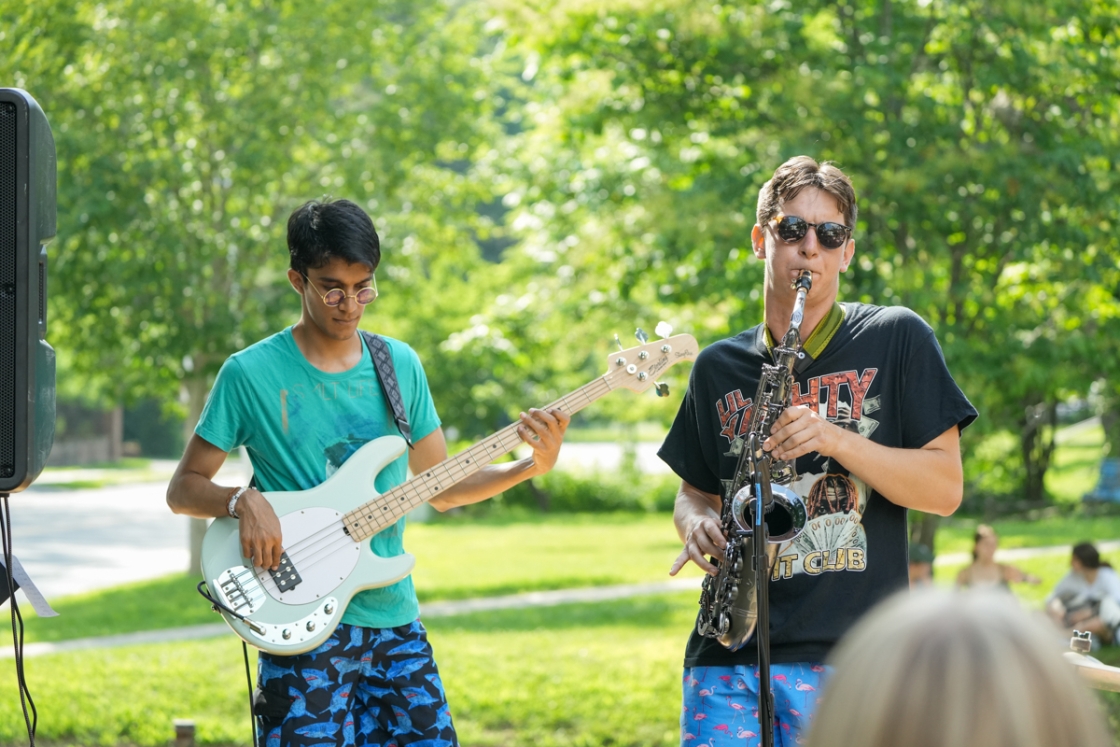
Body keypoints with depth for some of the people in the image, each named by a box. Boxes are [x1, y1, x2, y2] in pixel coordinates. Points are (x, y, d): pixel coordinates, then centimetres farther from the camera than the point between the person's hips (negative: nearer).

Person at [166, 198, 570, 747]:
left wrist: (530, 467, 1)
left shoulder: (401, 366, 9)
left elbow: (441, 487, 15)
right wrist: (245, 501, -19)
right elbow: (183, 489, 1)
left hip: (395, 620, 4)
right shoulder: (252, 373, -5)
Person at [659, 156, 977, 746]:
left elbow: (945, 489, -1)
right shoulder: (720, 368, 14)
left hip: (853, 659, -2)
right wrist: (698, 522, 0)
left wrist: (835, 439, -14)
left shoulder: (897, 340, 5)